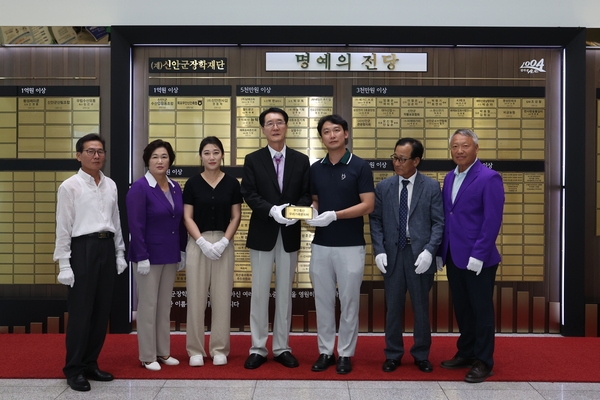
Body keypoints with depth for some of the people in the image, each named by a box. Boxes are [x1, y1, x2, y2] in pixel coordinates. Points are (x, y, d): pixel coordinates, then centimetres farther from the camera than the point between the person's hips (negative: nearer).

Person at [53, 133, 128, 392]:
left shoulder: (110, 185, 10)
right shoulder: (69, 186, -5)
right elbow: (63, 228, -6)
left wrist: (119, 253, 13)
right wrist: (64, 264, -10)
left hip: (107, 247, 6)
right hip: (83, 248, -5)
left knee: (102, 310, 10)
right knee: (81, 311, 0)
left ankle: (90, 364, 24)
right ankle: (74, 370, 13)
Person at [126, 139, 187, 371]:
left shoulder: (175, 188, 7)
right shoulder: (139, 188, -12)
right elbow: (136, 226, -16)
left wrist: (183, 251, 9)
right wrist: (142, 257, -19)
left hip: (170, 256, 6)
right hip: (149, 256, -6)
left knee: (165, 305, 13)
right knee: (148, 305, 3)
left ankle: (163, 352, 24)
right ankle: (147, 356, 14)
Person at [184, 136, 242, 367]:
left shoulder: (232, 183, 3)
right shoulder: (192, 183, 1)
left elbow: (236, 217, 2)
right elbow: (187, 218, -1)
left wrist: (223, 242, -11)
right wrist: (203, 242, -13)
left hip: (224, 244, 1)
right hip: (197, 244, 0)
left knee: (222, 297, 4)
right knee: (196, 297, 2)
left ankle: (219, 349, 15)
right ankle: (195, 350, 13)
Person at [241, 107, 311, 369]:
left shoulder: (301, 160, 6)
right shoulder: (253, 160, 1)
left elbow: (306, 194, 1)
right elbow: (249, 194, -7)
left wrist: (296, 210, -20)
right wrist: (272, 210, -23)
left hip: (289, 235, 1)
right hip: (262, 235, -1)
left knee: (285, 293, 9)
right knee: (260, 293, 4)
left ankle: (282, 348, 19)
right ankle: (258, 349, 15)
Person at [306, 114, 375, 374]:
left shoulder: (360, 166, -6)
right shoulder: (315, 168, 8)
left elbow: (368, 205, -11)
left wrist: (334, 215, -20)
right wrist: (311, 212, -8)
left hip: (351, 245, -4)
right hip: (321, 244, 4)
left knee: (349, 301, 5)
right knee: (323, 301, 9)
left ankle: (345, 354, 17)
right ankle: (326, 351, 21)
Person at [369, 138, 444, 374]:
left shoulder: (431, 186, -1)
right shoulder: (383, 187, 5)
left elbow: (438, 222, -4)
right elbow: (376, 221, 5)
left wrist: (429, 251, -15)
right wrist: (379, 250, -6)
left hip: (419, 255, -1)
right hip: (392, 255, 2)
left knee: (421, 307, 10)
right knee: (393, 307, 10)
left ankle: (421, 355, 26)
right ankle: (393, 354, 24)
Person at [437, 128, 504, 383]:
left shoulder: (489, 178, -11)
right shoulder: (449, 178, 12)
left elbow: (492, 221, -16)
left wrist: (478, 255, -19)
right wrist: (440, 252, 8)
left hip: (477, 260, -7)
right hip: (454, 257, 7)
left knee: (481, 310, 4)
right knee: (461, 309, 16)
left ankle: (483, 362, 16)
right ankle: (465, 353, 29)